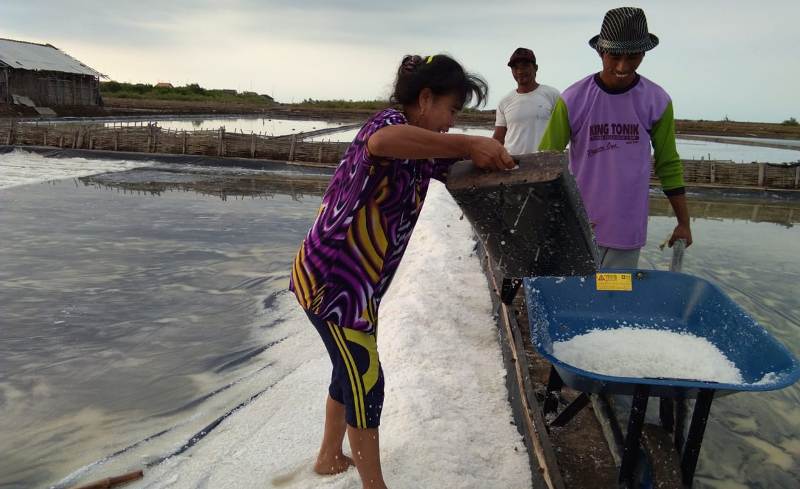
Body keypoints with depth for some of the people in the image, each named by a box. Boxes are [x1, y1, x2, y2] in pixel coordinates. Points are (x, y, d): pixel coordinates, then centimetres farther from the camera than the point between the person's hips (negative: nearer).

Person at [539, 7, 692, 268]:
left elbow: (668, 165, 8)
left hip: (630, 232, 1)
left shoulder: (658, 102, -1)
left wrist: (684, 222, 9)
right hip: (580, 227, -1)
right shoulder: (572, 100, -7)